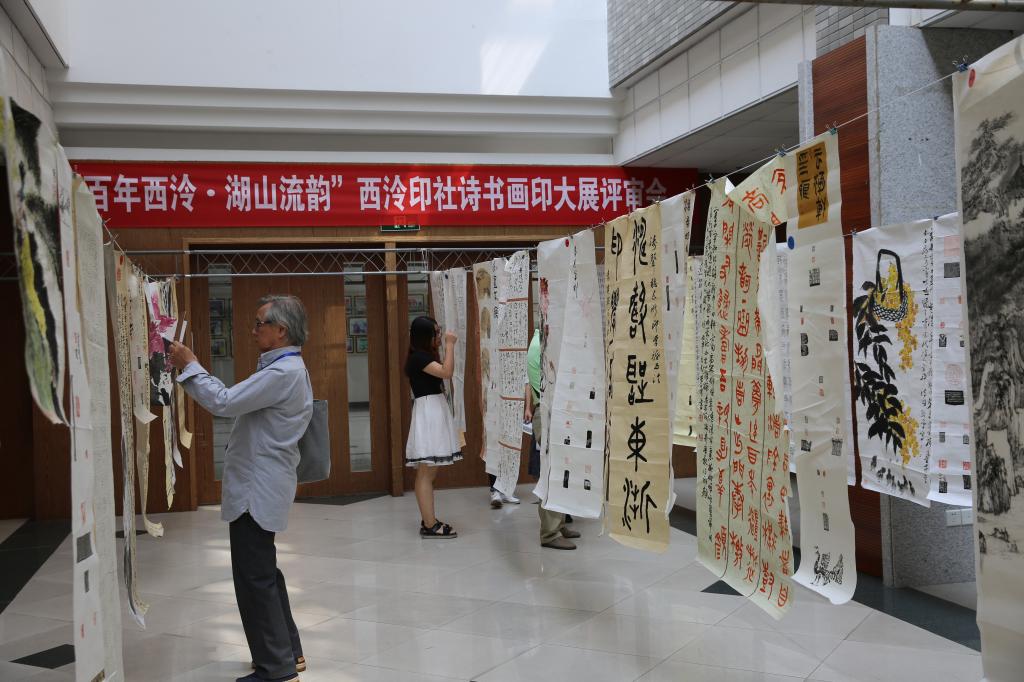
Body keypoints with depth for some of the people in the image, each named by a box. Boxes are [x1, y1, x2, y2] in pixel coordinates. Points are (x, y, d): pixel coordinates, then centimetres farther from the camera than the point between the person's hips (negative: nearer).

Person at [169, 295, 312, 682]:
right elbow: (234, 400, 15)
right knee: (263, 573, 19)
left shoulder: (283, 372, -20)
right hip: (257, 486, 11)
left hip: (257, 490, -11)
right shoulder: (283, 368, 15)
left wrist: (189, 366, -11)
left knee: (255, 578, -3)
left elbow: (224, 403, -23)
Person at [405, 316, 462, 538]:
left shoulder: (426, 356, 18)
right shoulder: (418, 357, -13)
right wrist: (450, 345, -17)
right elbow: (447, 372, -23)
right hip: (428, 413, -11)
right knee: (426, 473, -10)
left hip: (435, 413, 11)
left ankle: (428, 520, 19)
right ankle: (429, 525, -9)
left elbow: (442, 372, 17)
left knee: (428, 472, 13)